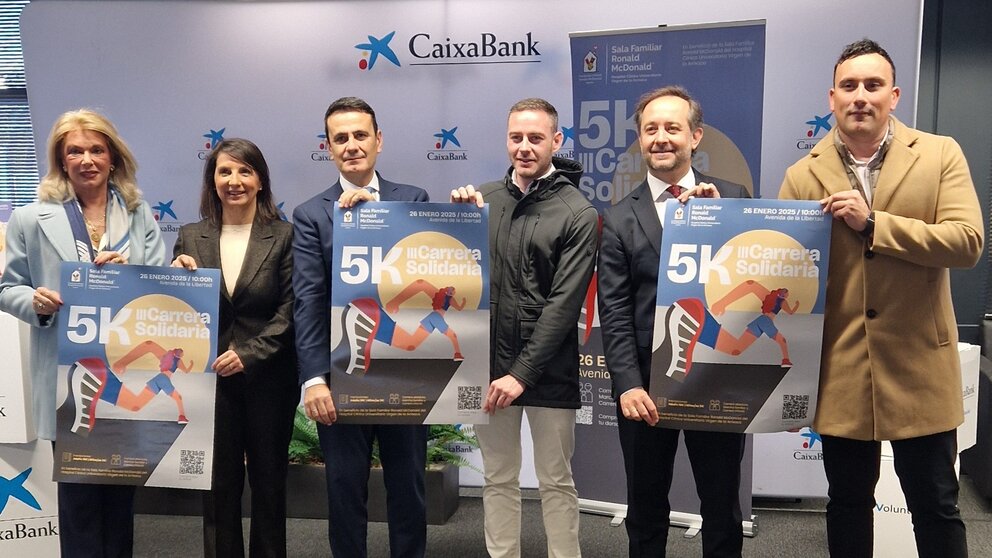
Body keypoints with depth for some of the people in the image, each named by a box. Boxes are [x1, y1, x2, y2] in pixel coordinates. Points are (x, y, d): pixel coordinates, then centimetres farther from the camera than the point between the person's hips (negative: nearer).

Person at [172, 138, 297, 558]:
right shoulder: (190, 238, 4)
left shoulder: (284, 236, -5)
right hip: (211, 379, 2)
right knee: (218, 487, 10)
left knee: (269, 484, 13)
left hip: (268, 378, -2)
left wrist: (249, 355, -16)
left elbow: (289, 312, -8)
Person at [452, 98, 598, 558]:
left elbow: (564, 303, -12)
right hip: (489, 365, 4)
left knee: (556, 482, 10)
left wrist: (523, 372, -16)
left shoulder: (577, 214, -7)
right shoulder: (483, 198, 5)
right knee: (498, 480, 15)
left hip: (547, 370, -3)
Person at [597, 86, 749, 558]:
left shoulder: (732, 197, 3)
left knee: (723, 511, 14)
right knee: (645, 511, 16)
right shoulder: (619, 219, 2)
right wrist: (628, 384, -14)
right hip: (646, 385, 0)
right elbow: (614, 313, -3)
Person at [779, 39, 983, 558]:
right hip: (840, 369, 1)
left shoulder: (941, 155, -1)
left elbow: (967, 241, -13)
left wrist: (872, 224, -19)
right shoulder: (803, 175, 2)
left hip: (919, 365, -1)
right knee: (848, 504, 15)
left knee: (936, 506, 11)